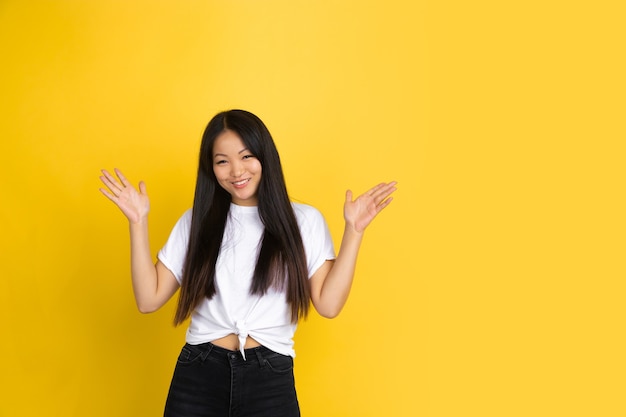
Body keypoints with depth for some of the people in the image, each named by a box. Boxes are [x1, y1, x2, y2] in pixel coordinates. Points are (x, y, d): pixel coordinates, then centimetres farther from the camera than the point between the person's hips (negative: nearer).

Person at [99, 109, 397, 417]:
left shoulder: (304, 220, 2)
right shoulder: (196, 221, 6)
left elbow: (328, 304, -5)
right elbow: (149, 299, 2)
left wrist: (353, 230, -8)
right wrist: (138, 222, -3)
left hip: (271, 379, -1)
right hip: (198, 376, 1)